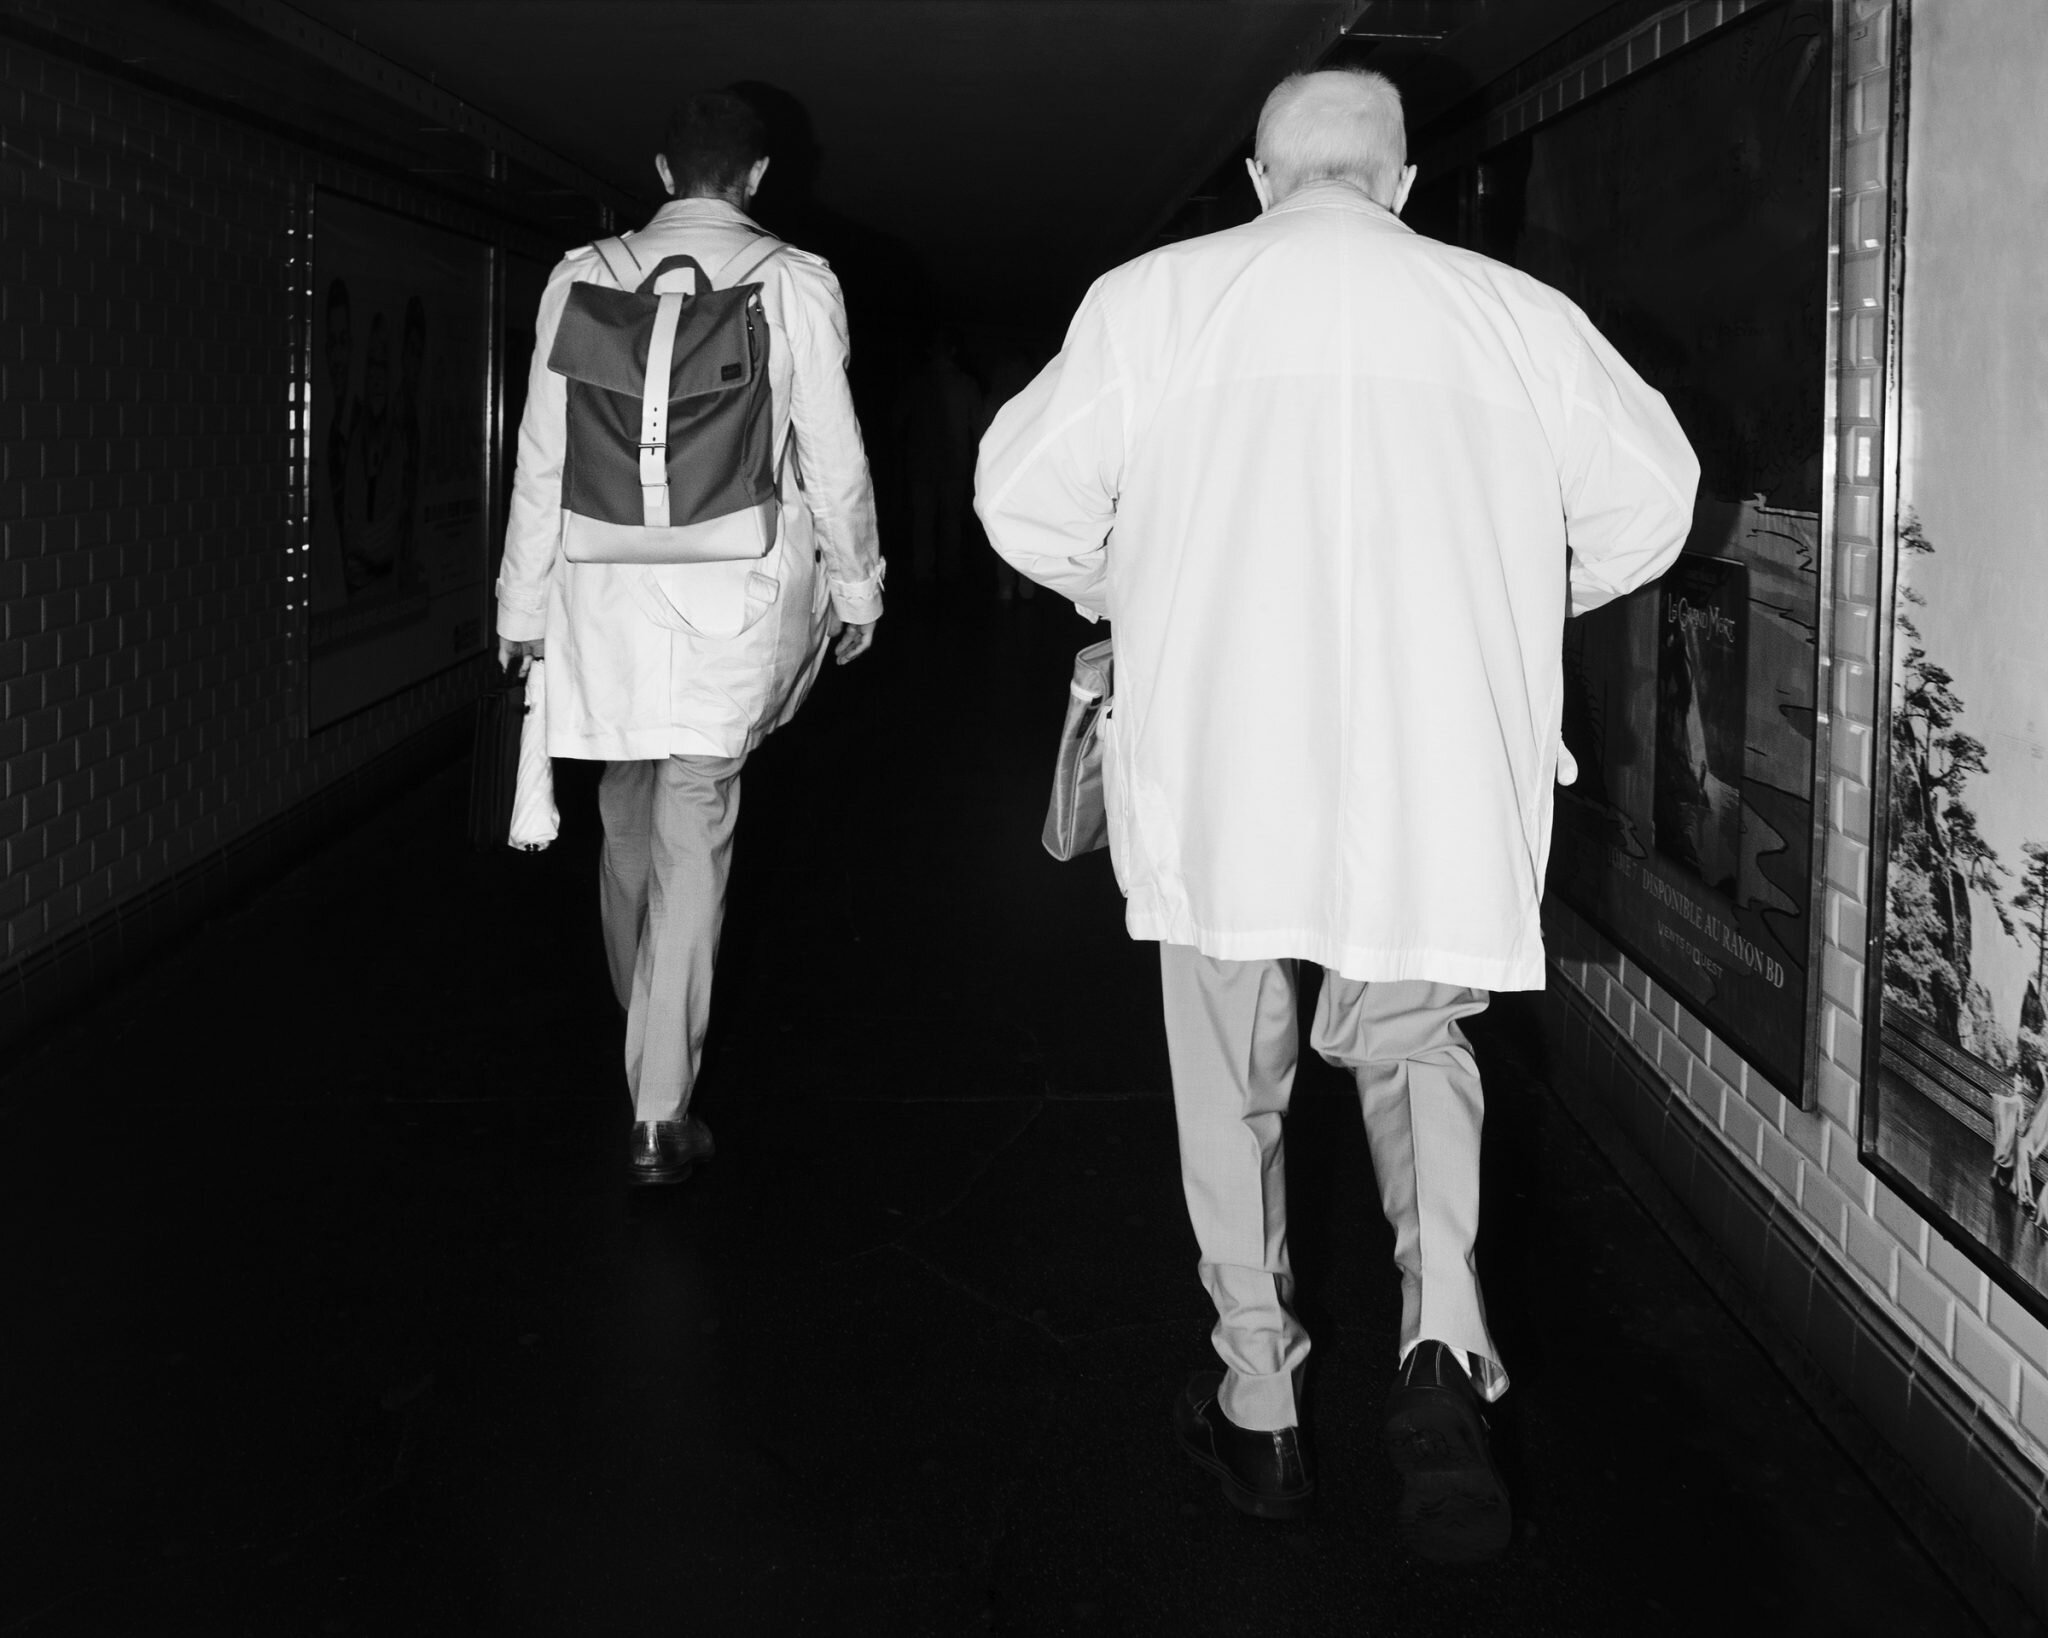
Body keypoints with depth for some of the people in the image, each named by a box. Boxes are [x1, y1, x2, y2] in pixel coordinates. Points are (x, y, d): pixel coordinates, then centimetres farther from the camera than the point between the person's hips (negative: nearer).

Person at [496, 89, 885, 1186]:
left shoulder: (584, 277, 3)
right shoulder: (794, 283, -3)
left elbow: (542, 458, 4)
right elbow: (833, 456, 0)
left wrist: (524, 602, 12)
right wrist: (855, 584, 13)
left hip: (605, 591, 2)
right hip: (738, 593, -2)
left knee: (628, 817, 19)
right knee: (693, 839, -1)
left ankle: (644, 1050, 38)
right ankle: (659, 1113, -1)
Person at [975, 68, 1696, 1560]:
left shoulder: (1157, 296, 2)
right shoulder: (1513, 311, 5)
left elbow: (1027, 499, 1)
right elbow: (1649, 497, 9)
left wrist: (1122, 593, 21)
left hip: (1217, 765, -1)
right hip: (1444, 772, 1)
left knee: (1235, 1085, 14)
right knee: (1416, 1043, 18)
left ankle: (1261, 1405, 22)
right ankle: (1444, 1337, -4)